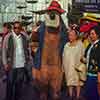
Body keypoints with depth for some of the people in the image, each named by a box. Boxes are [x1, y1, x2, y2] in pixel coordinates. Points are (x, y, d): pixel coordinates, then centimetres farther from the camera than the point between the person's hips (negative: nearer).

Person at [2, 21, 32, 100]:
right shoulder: (8, 37, -5)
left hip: (22, 64, 3)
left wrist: (27, 59, 7)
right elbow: (4, 51, -4)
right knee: (10, 84, 9)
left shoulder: (24, 37, 4)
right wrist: (5, 63, -9)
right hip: (11, 65, -2)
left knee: (19, 83, 11)